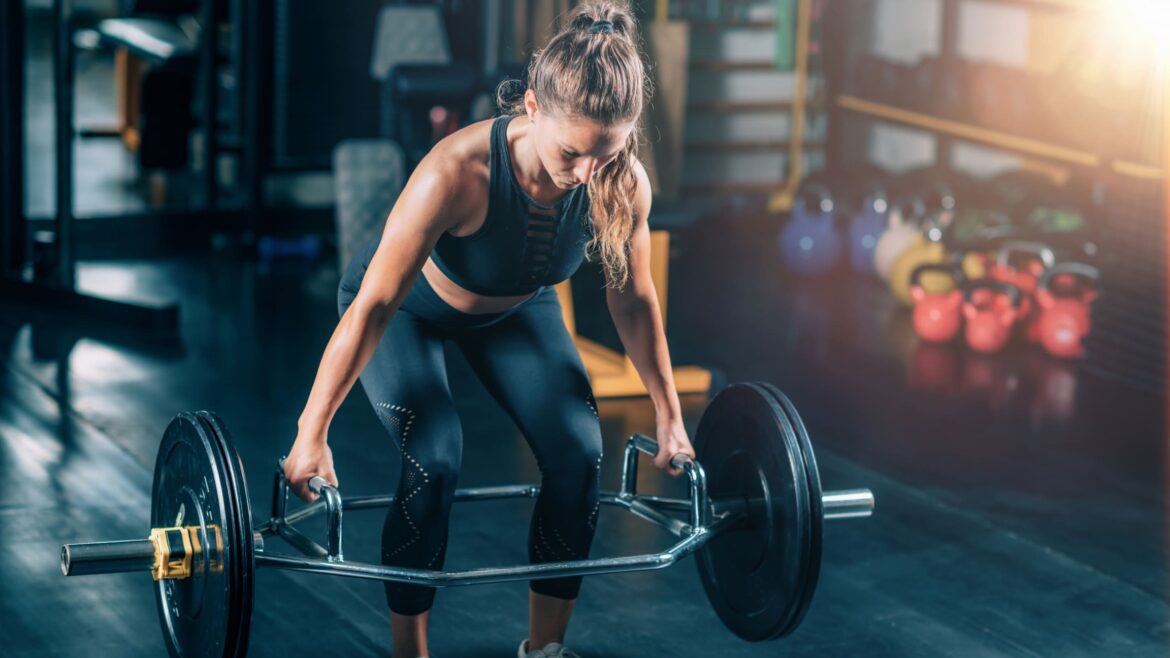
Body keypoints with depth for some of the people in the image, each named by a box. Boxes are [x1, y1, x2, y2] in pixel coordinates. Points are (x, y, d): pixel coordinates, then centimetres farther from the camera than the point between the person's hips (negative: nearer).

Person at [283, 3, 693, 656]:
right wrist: (313, 435, -29)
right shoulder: (459, 172, -43)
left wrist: (670, 416, -1)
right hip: (415, 307, -4)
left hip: (514, 308, 4)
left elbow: (633, 297, -10)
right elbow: (373, 305, -35)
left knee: (579, 454, -10)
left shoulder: (624, 184, -30)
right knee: (436, 460, -22)